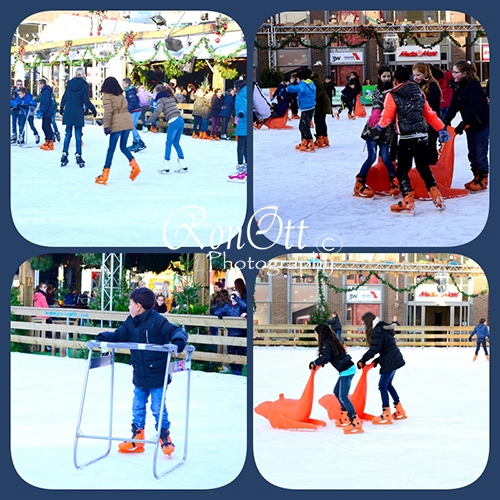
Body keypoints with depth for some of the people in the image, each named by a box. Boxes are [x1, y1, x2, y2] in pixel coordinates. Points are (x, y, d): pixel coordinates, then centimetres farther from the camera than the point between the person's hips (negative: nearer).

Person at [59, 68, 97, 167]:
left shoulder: (69, 83, 5)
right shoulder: (84, 85, -6)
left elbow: (64, 97, 10)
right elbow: (86, 100, -11)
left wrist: (61, 108, 24)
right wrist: (93, 110, -1)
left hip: (68, 112, 3)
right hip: (78, 113, -3)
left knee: (68, 134, 10)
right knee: (78, 135, 2)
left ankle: (64, 155, 8)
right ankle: (78, 156, 0)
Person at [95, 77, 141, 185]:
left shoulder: (107, 96, -1)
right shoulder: (121, 95, 18)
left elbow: (108, 112, -10)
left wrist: (106, 126, -11)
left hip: (117, 124, -6)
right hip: (127, 122, 6)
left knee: (111, 149, -1)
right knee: (123, 147, 15)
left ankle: (105, 174, 2)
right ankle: (134, 165, -6)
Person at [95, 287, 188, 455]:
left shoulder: (157, 321, -18)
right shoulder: (130, 322, 5)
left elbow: (175, 331, -22)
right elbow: (119, 335, 8)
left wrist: (178, 340, -43)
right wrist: (104, 337, -9)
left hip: (157, 376, -8)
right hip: (139, 376, 8)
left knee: (158, 408, 1)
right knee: (137, 408, 16)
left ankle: (165, 437, 17)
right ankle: (137, 438, 27)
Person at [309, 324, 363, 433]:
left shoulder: (326, 344, -14)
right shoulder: (332, 341, 15)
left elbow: (325, 357, -27)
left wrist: (314, 363, -13)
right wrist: (322, 362, 12)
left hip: (346, 371, -10)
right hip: (348, 369, 10)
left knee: (343, 397, -12)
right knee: (337, 392, 21)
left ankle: (355, 423, -17)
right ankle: (346, 416, 28)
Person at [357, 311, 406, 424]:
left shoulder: (377, 331, -17)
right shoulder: (381, 328, 15)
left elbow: (374, 350, -22)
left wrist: (362, 361, -12)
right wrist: (377, 360, 10)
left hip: (390, 362, -10)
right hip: (394, 360, 10)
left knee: (383, 385, -6)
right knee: (388, 384, 19)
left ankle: (386, 415, -5)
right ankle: (400, 411, 25)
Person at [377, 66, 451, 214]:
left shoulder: (392, 96, -5)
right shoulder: (419, 93, 13)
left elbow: (387, 117, -1)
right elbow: (430, 114, 15)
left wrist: (380, 125, 20)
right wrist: (441, 129, 23)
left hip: (406, 139, -5)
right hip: (422, 136, 5)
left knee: (402, 171, 2)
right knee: (424, 168, 17)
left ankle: (408, 203, -4)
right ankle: (437, 197, 15)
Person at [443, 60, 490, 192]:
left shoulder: (474, 87, -22)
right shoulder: (458, 87, 4)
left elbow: (473, 108, -28)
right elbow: (454, 106, 1)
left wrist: (463, 124, -31)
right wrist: (446, 121, -10)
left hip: (482, 124, -9)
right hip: (470, 125, 9)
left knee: (480, 153, -4)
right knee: (472, 153, 13)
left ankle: (482, 181, 5)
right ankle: (477, 177, 24)